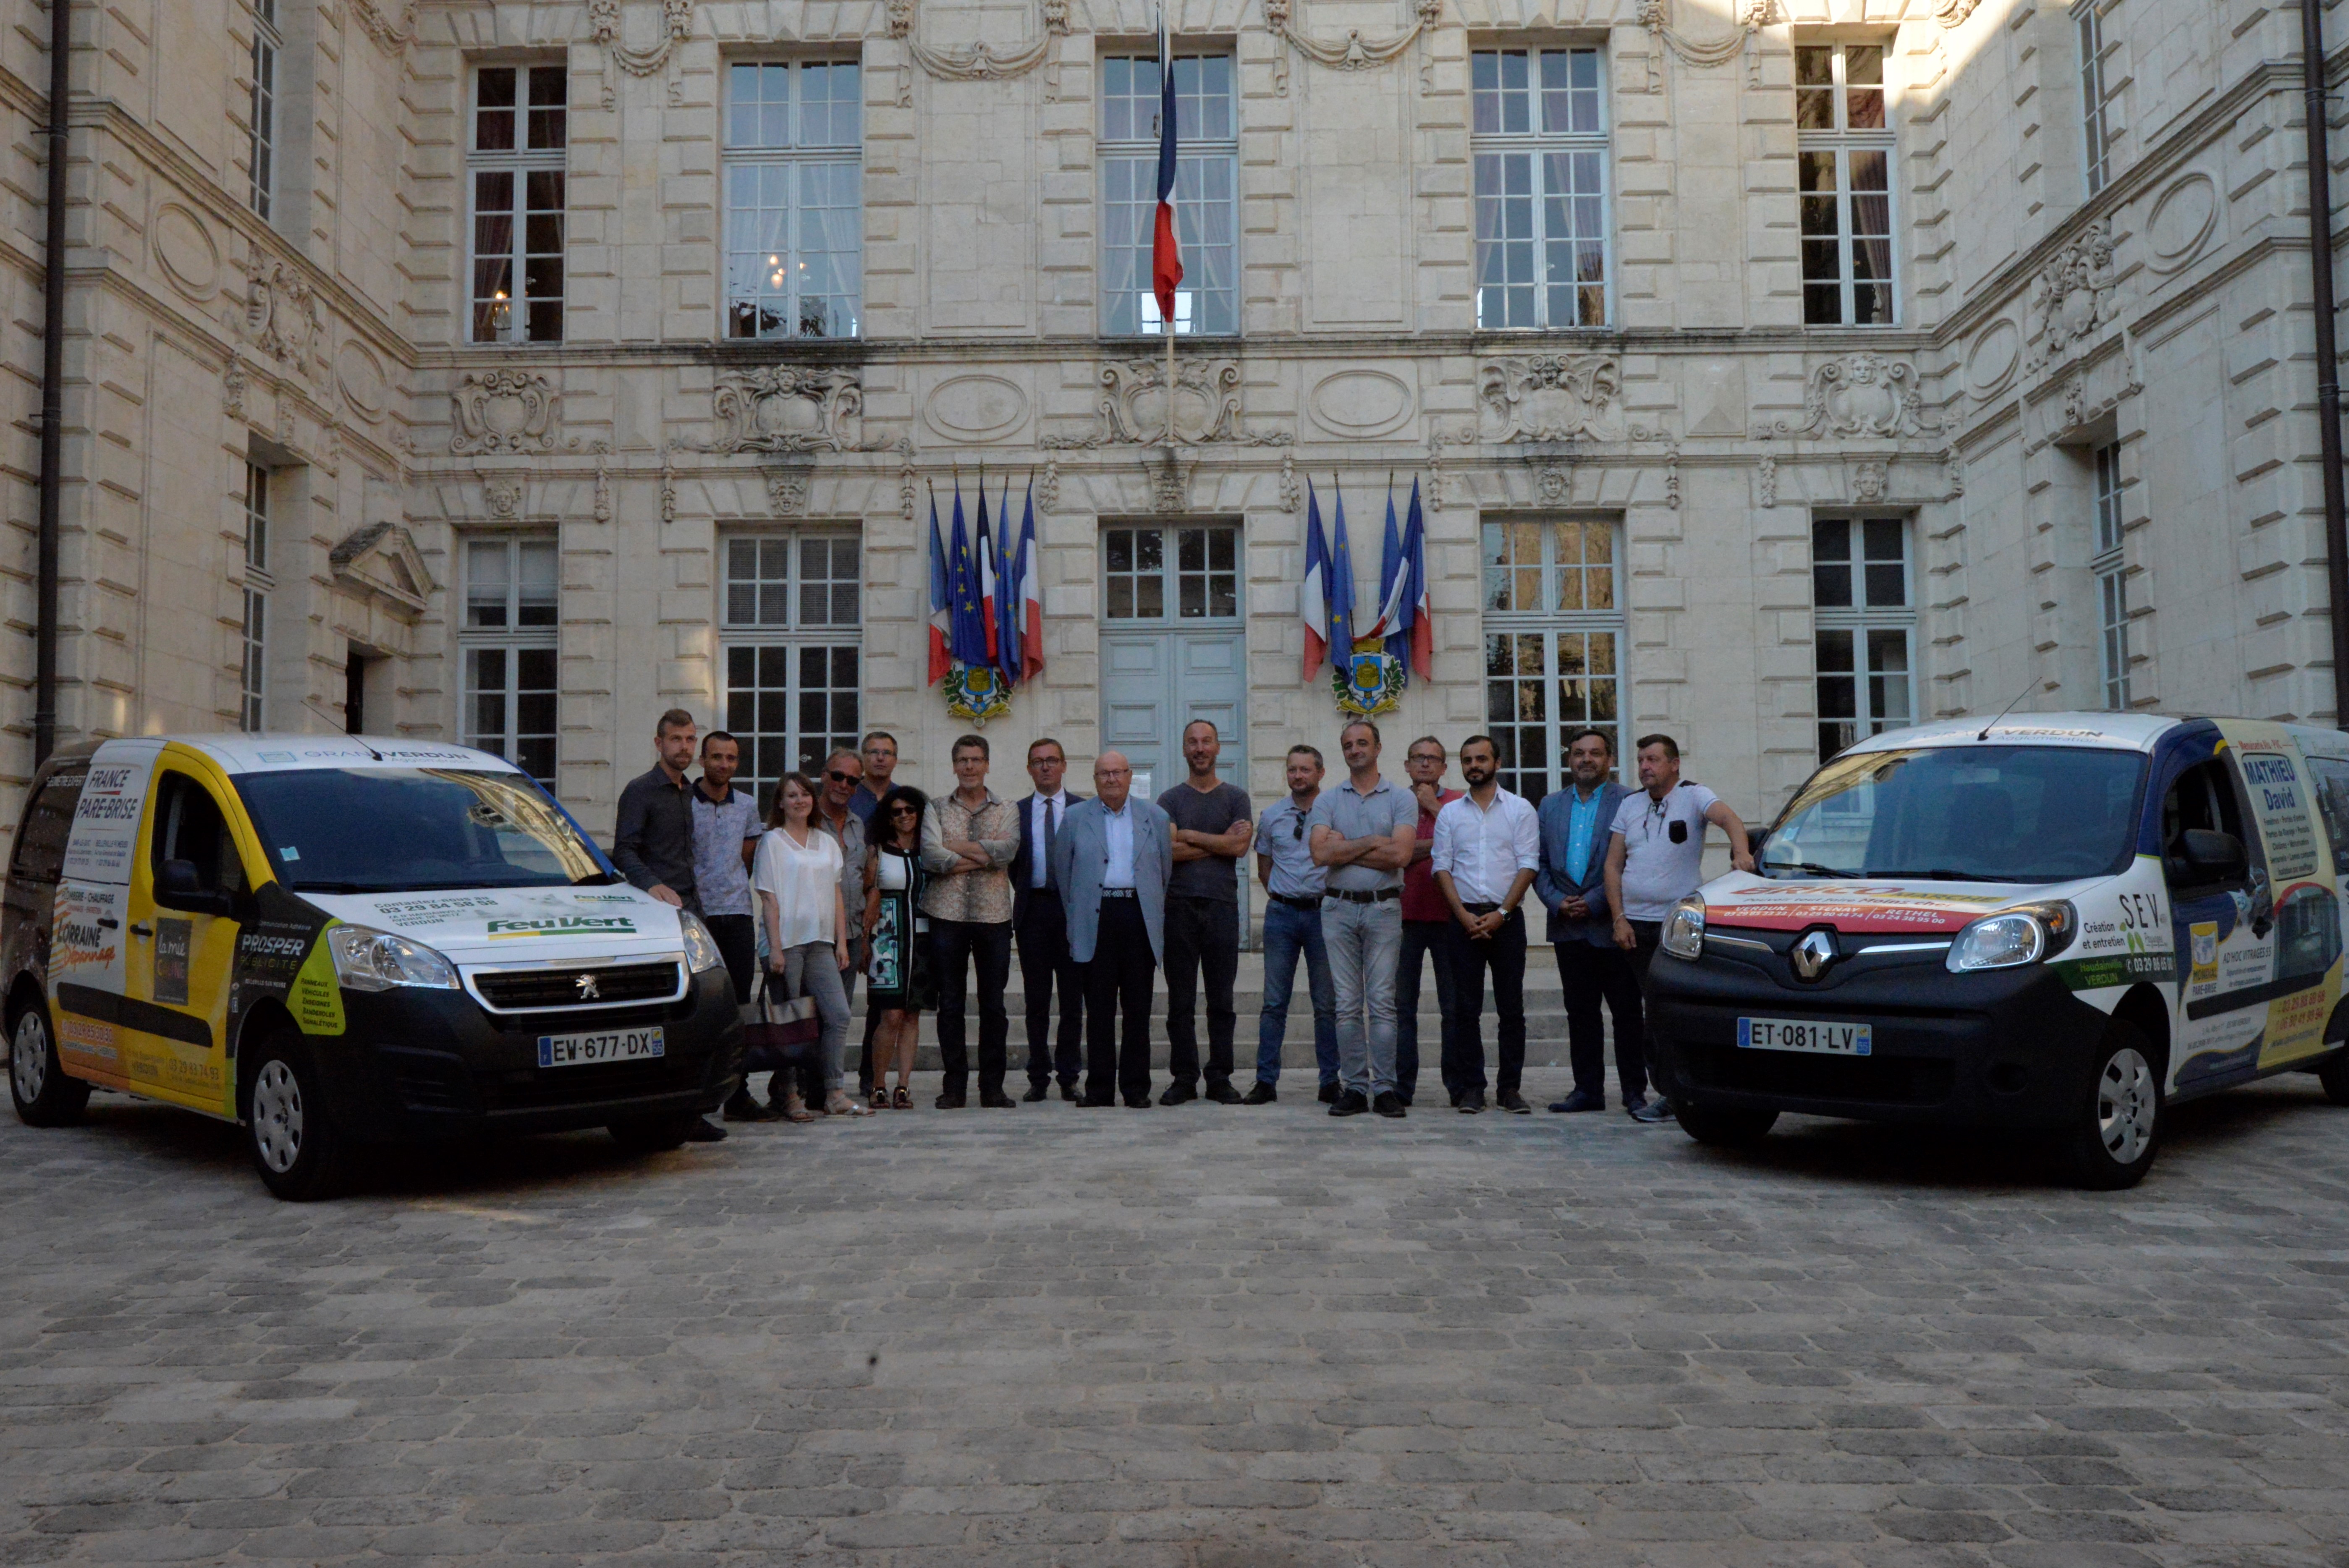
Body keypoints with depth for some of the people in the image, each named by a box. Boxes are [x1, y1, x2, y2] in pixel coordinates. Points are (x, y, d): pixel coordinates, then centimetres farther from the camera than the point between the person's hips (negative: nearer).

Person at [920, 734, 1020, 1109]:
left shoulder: (1006, 810, 10)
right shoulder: (936, 809, 8)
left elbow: (1008, 849, -10)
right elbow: (931, 857, -8)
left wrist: (956, 847, -9)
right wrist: (983, 856, -8)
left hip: (994, 914, 0)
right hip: (947, 913, 0)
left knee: (993, 1004, 3)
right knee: (950, 1004, 3)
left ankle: (992, 1087, 10)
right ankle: (954, 1085, 10)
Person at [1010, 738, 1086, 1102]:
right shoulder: (1016, 812, 10)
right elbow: (1012, 863, 12)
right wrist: (1025, 896, 4)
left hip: (1073, 908, -1)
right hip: (1033, 910, 1)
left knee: (1073, 997, 1)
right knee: (1036, 999, 4)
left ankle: (1068, 1076, 8)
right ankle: (1039, 1077, 10)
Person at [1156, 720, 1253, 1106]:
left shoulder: (1236, 798, 11)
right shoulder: (1170, 799, 10)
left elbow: (1240, 846, -5)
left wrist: (1190, 836, -4)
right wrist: (1219, 842, -6)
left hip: (1222, 905, 0)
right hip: (1179, 905, 0)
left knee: (1222, 999, 3)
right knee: (1180, 1000, 2)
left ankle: (1220, 1079, 9)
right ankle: (1183, 1079, 8)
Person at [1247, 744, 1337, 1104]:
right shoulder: (1271, 816, 9)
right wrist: (1282, 896, 10)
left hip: (1323, 911, -2)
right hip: (1282, 912, 2)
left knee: (1327, 1003, 3)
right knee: (1274, 1002, 2)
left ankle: (1331, 1081, 11)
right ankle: (1266, 1082, 6)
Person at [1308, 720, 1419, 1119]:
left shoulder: (1401, 799, 4)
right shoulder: (1327, 801, 10)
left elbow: (1400, 854, -12)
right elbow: (1321, 853, -7)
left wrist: (1345, 848, -7)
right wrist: (1373, 841, -7)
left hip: (1384, 908, -2)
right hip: (1339, 907, 2)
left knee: (1382, 1002, -4)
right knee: (1347, 1004, 3)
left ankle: (1384, 1087, 1)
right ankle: (1354, 1087, 7)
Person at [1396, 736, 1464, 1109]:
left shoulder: (1458, 803, 10)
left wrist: (1433, 807, -4)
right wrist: (1436, 845, -8)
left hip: (1448, 914, 0)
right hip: (1404, 914, 1)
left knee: (1455, 1006, 1)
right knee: (1402, 1005, 1)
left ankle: (1462, 1086, 8)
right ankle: (1401, 1087, 6)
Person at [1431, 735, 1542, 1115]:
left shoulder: (1520, 809, 5)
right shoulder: (1449, 813, 11)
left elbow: (1528, 866, -1)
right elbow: (1442, 868, 6)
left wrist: (1501, 913, -10)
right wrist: (1465, 915, -7)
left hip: (1506, 919, -1)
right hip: (1464, 918, 1)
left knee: (1511, 1007, 0)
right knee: (1466, 1008, 0)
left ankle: (1509, 1087, 7)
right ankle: (1471, 1088, 6)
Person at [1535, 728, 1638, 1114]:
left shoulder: (1628, 801, -1)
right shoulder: (1551, 805, 15)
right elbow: (1539, 863, 13)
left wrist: (1593, 903, -12)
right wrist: (1557, 902, -3)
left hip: (1612, 925, -4)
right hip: (1568, 926, 4)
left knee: (1626, 1011, 1)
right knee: (1580, 1011, 8)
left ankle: (1634, 1090, 9)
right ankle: (1587, 1089, 15)